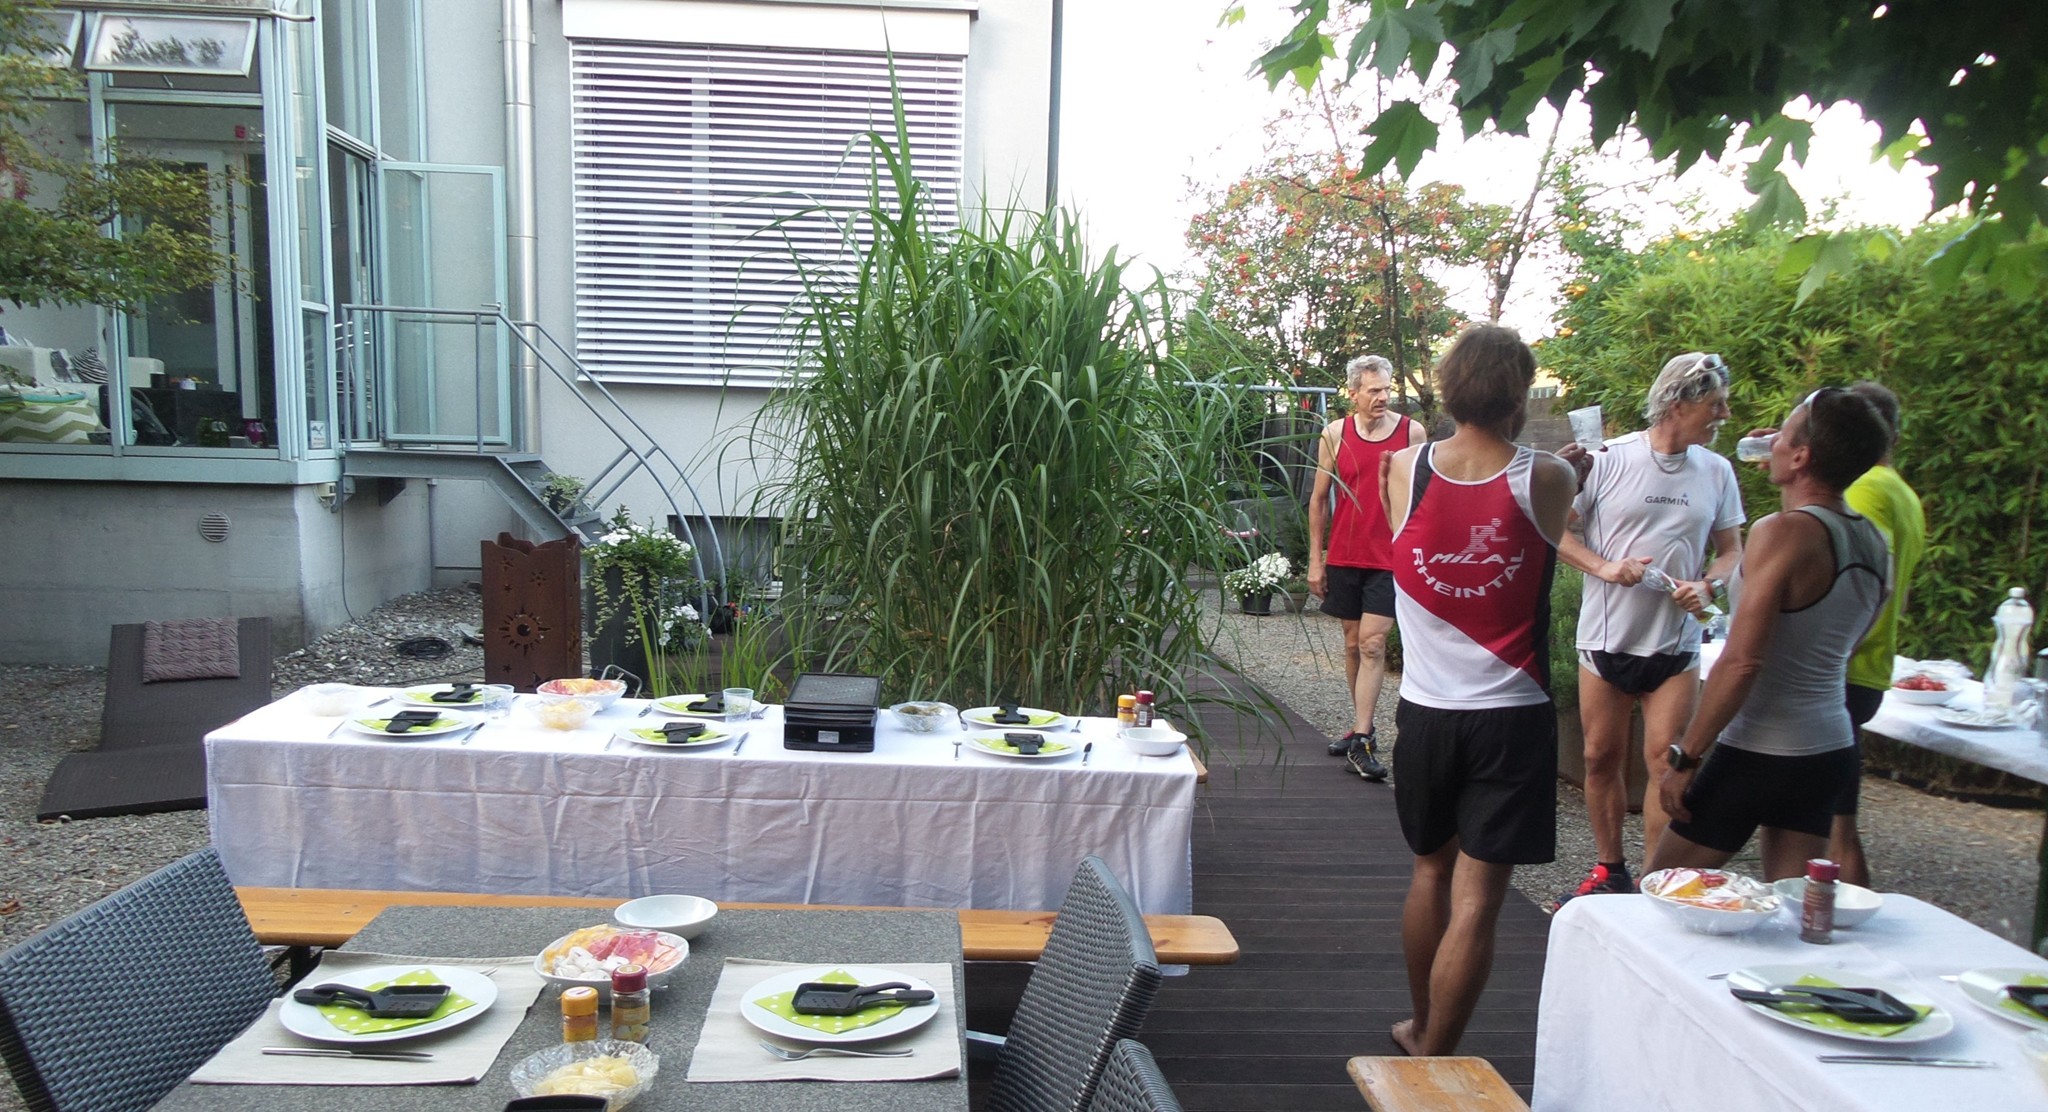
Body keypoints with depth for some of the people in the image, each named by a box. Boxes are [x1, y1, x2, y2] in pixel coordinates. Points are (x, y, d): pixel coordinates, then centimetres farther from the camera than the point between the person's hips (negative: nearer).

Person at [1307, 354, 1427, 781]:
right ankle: (1363, 728, 25)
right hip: (1344, 557, 3)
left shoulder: (1412, 433, -1)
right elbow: (1319, 499, 7)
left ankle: (1361, 740, -7)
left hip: (1389, 558, -2)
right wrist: (1315, 560, 4)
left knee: (1372, 645, -9)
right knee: (1353, 644, 12)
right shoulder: (1335, 433, 2)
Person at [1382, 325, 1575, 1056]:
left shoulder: (1403, 469, -5)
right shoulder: (1547, 480, -10)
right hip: (1511, 716, -3)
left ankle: (1421, 1028, 39)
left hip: (1426, 711, 4)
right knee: (1476, 900, 2)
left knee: (1432, 868, 22)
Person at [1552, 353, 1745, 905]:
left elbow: (1731, 550, 10)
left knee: (1667, 763, -2)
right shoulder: (1610, 460, -7)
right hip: (1606, 637, -1)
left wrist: (1707, 584, -11)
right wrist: (1603, 567, -17)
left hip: (1676, 645, 1)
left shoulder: (1716, 472, 3)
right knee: (1602, 757, 8)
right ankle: (1610, 869, 24)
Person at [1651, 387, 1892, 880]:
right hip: (1832, 750, 8)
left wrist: (1685, 758, -16)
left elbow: (1741, 664, -22)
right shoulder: (1874, 544, 4)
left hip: (1757, 754, -8)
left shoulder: (1785, 532, -19)